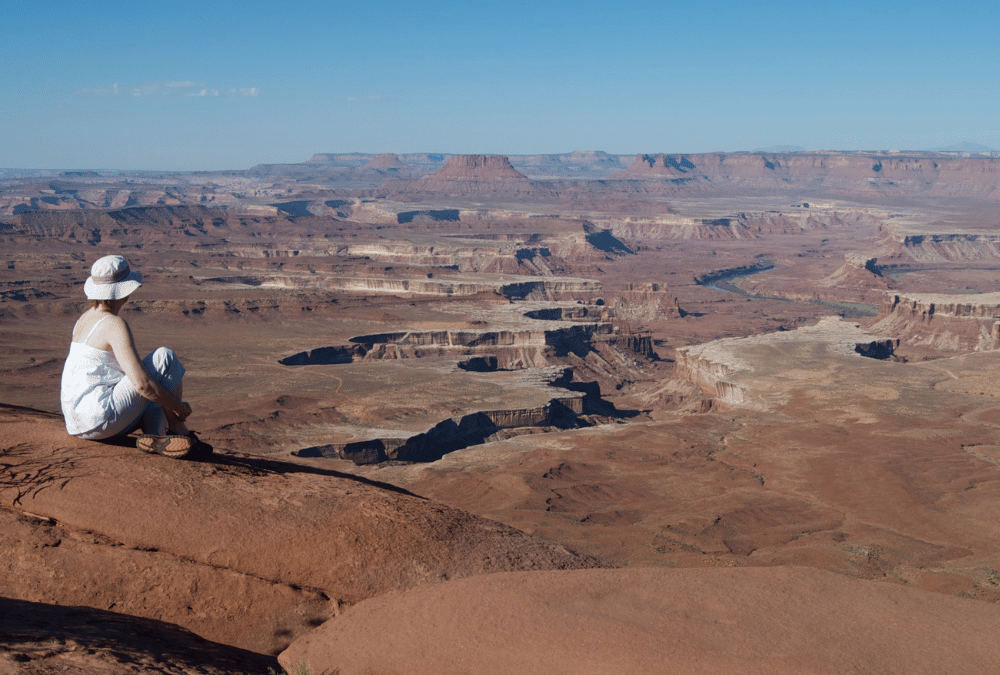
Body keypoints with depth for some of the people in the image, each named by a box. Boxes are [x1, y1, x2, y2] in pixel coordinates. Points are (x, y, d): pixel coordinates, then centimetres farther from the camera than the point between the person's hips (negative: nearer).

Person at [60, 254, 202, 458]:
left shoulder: (86, 317, 13)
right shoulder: (115, 325, -14)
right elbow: (142, 384, -22)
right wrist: (178, 407, -6)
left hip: (77, 424, 9)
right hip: (100, 420, -9)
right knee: (165, 358, -5)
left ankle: (155, 433, -4)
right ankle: (178, 430, 0)